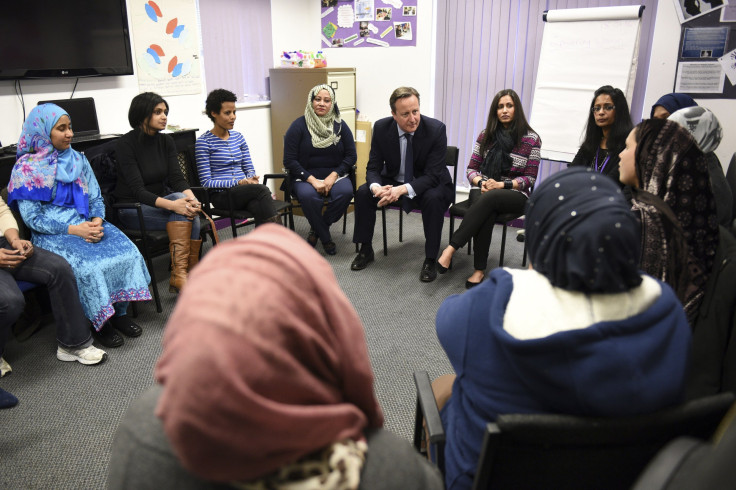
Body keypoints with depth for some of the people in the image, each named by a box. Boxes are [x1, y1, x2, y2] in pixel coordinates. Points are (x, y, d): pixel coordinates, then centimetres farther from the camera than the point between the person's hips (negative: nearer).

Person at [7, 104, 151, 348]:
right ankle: (100, 322, -9)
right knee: (89, 265, -32)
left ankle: (120, 312, -6)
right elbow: (32, 218, -7)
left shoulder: (78, 160, 11)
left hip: (87, 223, 5)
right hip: (52, 234, -4)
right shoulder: (26, 168, -4)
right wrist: (74, 230, -18)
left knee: (128, 252, -22)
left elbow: (96, 198, 12)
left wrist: (97, 222, -10)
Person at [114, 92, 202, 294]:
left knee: (187, 208, -28)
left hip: (160, 200, 6)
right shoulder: (126, 143, -15)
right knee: (184, 209, -30)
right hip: (132, 209, -5)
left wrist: (191, 198, -27)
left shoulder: (166, 141, 4)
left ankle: (180, 275, -28)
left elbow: (177, 178, -4)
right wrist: (172, 205, -38)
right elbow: (138, 190, -23)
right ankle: (180, 274, -32)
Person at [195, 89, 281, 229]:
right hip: (221, 195, -4)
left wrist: (251, 178, -6)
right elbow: (206, 182, -6)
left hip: (244, 193, 4)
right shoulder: (203, 142, 0)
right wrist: (238, 182, -17)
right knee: (262, 189, -32)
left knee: (259, 206, -34)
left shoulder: (238, 137, 17)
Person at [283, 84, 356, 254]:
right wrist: (312, 180, -17)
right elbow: (289, 160, -5)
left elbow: (351, 156, 5)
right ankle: (325, 238, -11)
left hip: (335, 175, 2)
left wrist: (333, 176, -11)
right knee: (308, 196, -35)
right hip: (305, 177, -2)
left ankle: (316, 230, -5)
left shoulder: (340, 125, 6)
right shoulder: (299, 126, -2)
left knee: (345, 192, -30)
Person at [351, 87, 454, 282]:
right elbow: (373, 167, -9)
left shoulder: (436, 129, -22)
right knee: (363, 192, -18)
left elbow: (432, 175, -24)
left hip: (428, 185, -3)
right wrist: (376, 187, -34)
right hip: (394, 181, 4)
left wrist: (402, 189, -40)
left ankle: (430, 259, -20)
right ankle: (366, 250, 0)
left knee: (434, 199, -35)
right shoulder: (381, 127, -12)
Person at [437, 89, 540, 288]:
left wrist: (502, 184, -16)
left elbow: (530, 179, -1)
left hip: (515, 196, -2)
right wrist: (481, 182, -14)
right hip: (485, 191, 2)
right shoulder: (486, 135, 10)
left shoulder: (531, 139, 1)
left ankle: (450, 250, -41)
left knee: (488, 199, -38)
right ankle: (480, 270, -33)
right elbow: (471, 169, 9)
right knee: (487, 213, -36)